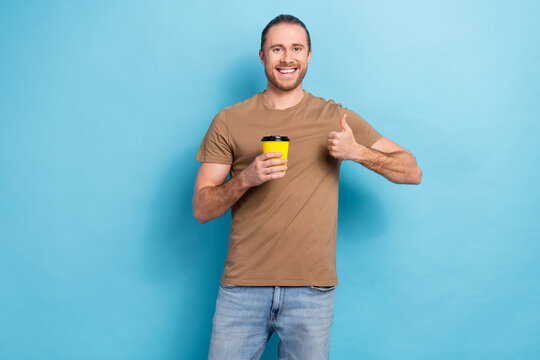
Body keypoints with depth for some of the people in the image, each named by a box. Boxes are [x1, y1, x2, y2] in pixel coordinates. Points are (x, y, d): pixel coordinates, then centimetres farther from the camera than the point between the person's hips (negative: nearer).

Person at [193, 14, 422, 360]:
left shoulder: (337, 118, 4)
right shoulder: (229, 121, 4)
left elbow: (412, 172, 5)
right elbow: (201, 209, 1)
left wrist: (358, 152, -12)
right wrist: (246, 178, -17)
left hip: (312, 290, 0)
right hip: (243, 285, 0)